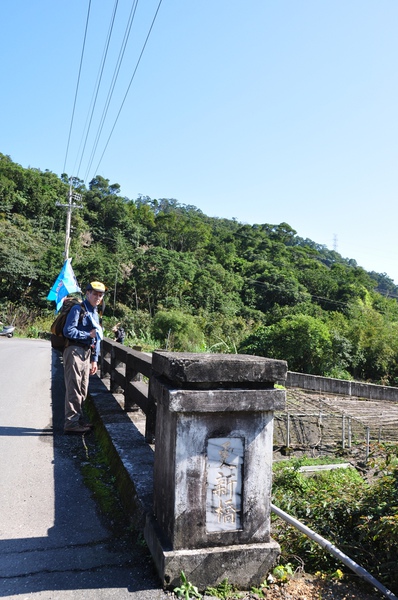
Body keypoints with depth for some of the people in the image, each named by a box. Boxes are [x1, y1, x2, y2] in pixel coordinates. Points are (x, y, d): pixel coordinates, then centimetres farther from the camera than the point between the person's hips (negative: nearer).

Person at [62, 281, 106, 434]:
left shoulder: (95, 313, 19)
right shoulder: (78, 309, -7)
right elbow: (68, 331, -17)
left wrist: (94, 360, 16)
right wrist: (88, 335, -12)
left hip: (87, 353, 9)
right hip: (75, 351, -9)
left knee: (83, 390, 13)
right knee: (74, 389, -6)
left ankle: (78, 419, 23)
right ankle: (71, 423, -1)